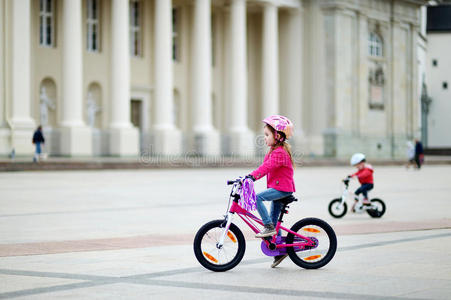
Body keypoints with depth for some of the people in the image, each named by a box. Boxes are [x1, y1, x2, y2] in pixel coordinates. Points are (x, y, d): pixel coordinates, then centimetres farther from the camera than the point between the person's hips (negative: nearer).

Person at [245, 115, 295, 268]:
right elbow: (265, 168, 18)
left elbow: (267, 166, -28)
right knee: (274, 219, 11)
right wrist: (251, 176, 7)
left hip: (282, 188, -10)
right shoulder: (274, 151, 18)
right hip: (277, 188, 10)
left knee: (257, 197, -26)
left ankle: (268, 227, -20)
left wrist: (252, 175, -37)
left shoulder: (280, 152, -15)